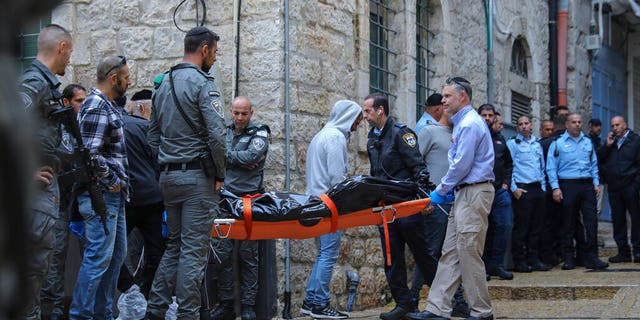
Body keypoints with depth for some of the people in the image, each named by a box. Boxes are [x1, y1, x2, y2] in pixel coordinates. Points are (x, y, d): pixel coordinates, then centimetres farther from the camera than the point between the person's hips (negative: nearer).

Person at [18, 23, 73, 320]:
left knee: (38, 257, 15)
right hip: (39, 184, -10)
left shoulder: (42, 81, 17)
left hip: (45, 183, 10)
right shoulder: (36, 82, -14)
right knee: (37, 258, -7)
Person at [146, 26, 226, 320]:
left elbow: (152, 136, 18)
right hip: (197, 177, -8)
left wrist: (166, 166, 17)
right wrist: (220, 175, -8)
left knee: (175, 245, 16)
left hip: (168, 176, 8)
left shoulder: (163, 85, 15)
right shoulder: (202, 83, -10)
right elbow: (216, 134, -18)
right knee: (194, 250, -4)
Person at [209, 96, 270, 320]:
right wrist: (238, 161, -12)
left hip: (249, 199, -3)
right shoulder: (225, 131, 13)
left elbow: (251, 156, -16)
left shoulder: (259, 134, 2)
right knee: (222, 253, 1)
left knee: (248, 255, 1)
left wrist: (226, 155, -6)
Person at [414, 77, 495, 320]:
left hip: (474, 194, -11)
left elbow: (461, 165, -17)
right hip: (465, 192, 11)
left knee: (469, 253, -6)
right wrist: (446, 190, 15)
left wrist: (440, 192, -7)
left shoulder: (470, 124, -14)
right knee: (450, 252, 7)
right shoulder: (463, 122, 19)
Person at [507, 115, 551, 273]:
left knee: (537, 226, 7)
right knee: (521, 227, -5)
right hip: (522, 189, -6)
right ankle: (520, 261, 0)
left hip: (538, 188, 6)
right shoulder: (512, 143, 0)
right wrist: (514, 188, -13)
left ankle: (534, 259, 13)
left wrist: (543, 187, 14)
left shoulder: (537, 144, 19)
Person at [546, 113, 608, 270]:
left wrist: (596, 183, 9)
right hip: (568, 185, -3)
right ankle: (568, 259, 7)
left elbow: (594, 164, 19)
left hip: (587, 185, 3)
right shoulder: (558, 143, 3)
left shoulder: (587, 142, 16)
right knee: (568, 223, 0)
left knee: (591, 221, -4)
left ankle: (591, 257, -1)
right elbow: (551, 167, 0)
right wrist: (555, 187, -8)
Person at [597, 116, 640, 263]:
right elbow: (598, 159, 8)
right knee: (618, 219, 7)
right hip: (614, 187, 5)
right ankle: (623, 252, 12)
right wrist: (607, 146, -4)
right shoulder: (610, 143, 17)